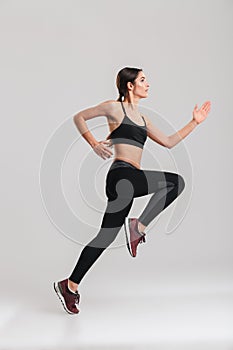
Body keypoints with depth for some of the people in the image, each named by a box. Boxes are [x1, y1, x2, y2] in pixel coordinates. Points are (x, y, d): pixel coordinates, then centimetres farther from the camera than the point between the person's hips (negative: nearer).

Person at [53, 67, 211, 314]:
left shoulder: (142, 118, 25)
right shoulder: (115, 107, 4)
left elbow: (168, 142, 25)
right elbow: (79, 117, 7)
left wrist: (195, 122, 24)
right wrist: (94, 143, -6)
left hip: (129, 179, 8)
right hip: (123, 174, -8)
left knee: (106, 236, 7)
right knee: (176, 182, -13)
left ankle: (70, 285, 14)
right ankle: (138, 227, -11)